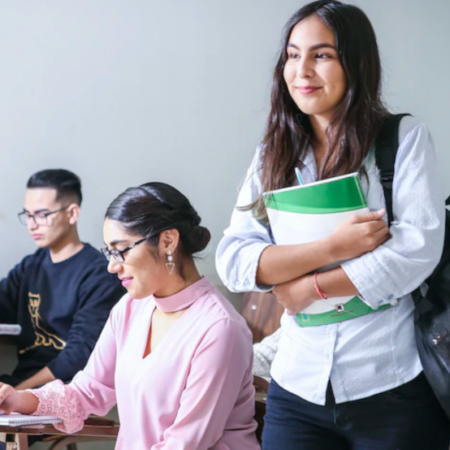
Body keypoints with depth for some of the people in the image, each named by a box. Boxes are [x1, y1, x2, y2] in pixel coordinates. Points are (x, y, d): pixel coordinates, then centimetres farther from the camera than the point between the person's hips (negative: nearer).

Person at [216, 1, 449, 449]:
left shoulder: (403, 138, -2)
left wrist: (311, 286, -9)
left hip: (395, 388, -3)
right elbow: (232, 261, -3)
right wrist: (332, 248, -16)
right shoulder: (272, 157, 7)